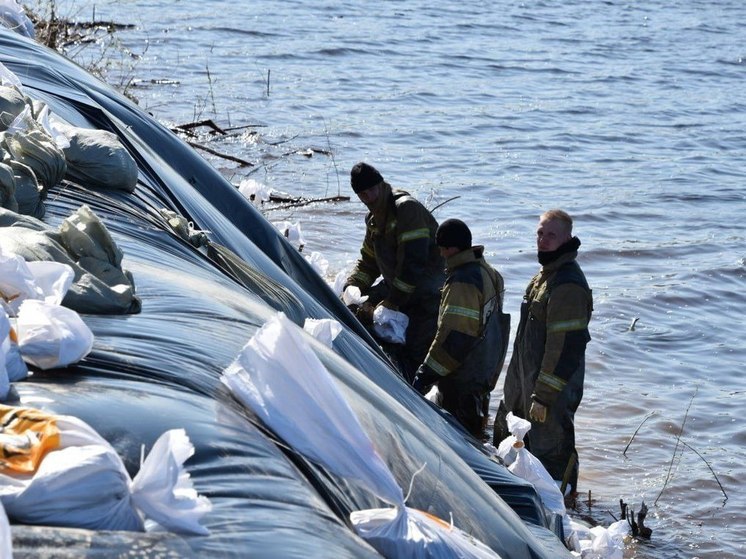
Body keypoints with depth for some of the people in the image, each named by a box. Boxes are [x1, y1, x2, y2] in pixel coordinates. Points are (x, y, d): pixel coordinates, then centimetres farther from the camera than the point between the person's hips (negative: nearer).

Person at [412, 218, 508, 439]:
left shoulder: (463, 282, -23)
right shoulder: (488, 272, 10)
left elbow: (454, 337, -26)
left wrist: (426, 375, -23)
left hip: (463, 378, -10)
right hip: (486, 370, 10)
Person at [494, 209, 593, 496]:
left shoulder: (568, 285, -24)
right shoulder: (545, 273, 9)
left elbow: (565, 346, -26)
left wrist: (544, 396, -24)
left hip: (554, 385, -11)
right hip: (526, 377, 11)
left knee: (550, 448, 1)